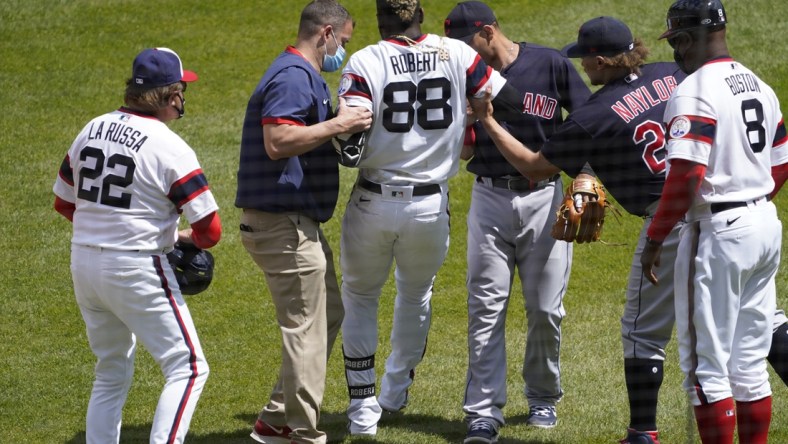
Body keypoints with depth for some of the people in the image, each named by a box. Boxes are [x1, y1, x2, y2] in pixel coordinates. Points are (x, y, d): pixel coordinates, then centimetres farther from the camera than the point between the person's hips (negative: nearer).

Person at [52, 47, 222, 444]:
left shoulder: (92, 129, 5)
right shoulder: (170, 148, -15)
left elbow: (64, 202, 15)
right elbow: (209, 230, -15)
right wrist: (186, 238, 7)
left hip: (84, 263, 7)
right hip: (137, 270, -7)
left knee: (112, 372, 21)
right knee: (187, 368, -1)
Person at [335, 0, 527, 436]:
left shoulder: (364, 63, -11)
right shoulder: (455, 54, -4)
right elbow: (513, 104, -5)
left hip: (373, 203, -2)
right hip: (431, 207, 2)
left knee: (359, 299, 17)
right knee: (416, 294, 27)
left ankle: (363, 407, 14)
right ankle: (396, 389, 41)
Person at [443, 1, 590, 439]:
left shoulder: (550, 65, -3)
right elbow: (465, 151, 7)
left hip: (544, 197, -2)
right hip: (489, 199, 2)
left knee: (545, 308, 4)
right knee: (486, 307, -4)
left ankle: (543, 398, 23)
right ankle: (483, 411, -4)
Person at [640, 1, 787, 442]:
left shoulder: (694, 92, -15)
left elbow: (686, 175, -22)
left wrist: (655, 239, -14)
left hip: (718, 231, -8)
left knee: (706, 362, -1)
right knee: (750, 362, 13)